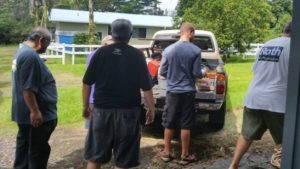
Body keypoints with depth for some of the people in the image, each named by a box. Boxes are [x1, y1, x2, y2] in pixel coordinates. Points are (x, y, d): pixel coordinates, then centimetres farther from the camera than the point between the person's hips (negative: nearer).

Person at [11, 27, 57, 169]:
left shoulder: (24, 51, 13)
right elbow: (28, 88, -26)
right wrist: (35, 111, -24)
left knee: (25, 145, 20)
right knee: (39, 150, 0)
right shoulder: (30, 56, -22)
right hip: (35, 115, -11)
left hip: (25, 112, 11)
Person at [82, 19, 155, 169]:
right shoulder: (137, 55, -2)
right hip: (128, 111, -1)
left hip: (102, 110, 2)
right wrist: (151, 110, 5)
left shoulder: (101, 53, 2)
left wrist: (85, 106, 14)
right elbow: (146, 87, -5)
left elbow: (87, 83, 3)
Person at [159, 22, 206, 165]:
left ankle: (167, 153, 22)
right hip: (187, 92, -1)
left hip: (172, 91, 2)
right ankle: (184, 155, 16)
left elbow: (162, 72, 1)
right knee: (185, 125, 7)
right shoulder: (196, 51, -9)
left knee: (169, 124, 12)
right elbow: (196, 73, -7)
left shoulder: (168, 50, -4)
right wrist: (203, 73, 16)